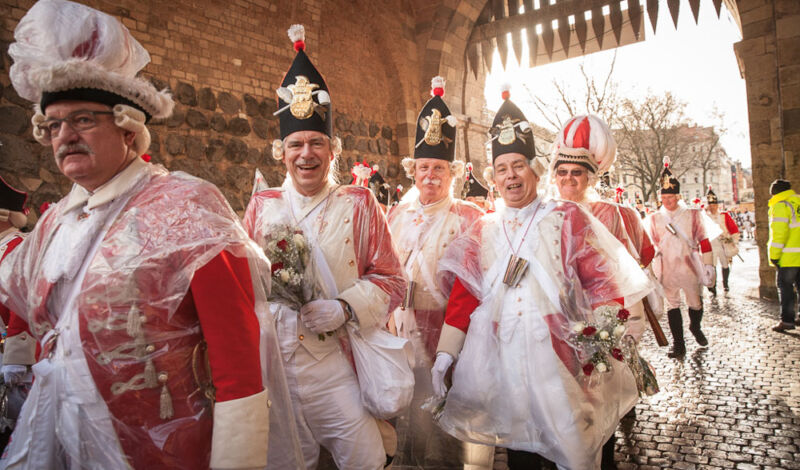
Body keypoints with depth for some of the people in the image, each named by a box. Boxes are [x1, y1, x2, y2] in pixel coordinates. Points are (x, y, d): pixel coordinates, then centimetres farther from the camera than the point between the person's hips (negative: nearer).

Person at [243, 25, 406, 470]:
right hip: (271, 363, 2)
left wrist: (345, 308, -16)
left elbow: (391, 281, -2)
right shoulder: (261, 205, 6)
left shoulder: (359, 203, 0)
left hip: (338, 364, -2)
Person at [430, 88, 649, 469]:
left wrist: (602, 336, -15)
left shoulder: (567, 219, 3)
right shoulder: (484, 229, 9)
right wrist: (446, 352, 0)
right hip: (498, 359, 2)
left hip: (559, 356, -2)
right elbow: (464, 293, 5)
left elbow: (603, 281, -3)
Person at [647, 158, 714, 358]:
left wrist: (707, 265, 2)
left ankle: (695, 327, 43)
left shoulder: (692, 214, 0)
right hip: (666, 268, 0)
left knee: (695, 302, 11)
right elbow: (652, 244, 9)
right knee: (672, 305, 3)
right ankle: (678, 345, 12)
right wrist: (648, 266, 7)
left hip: (689, 266, 0)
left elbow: (703, 241, 3)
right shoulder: (655, 218, 3)